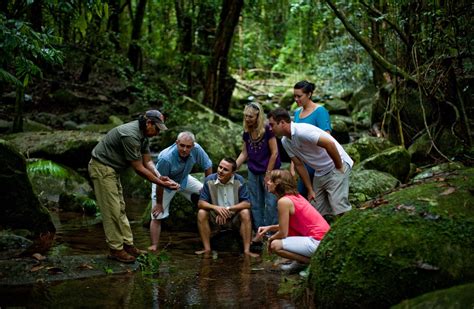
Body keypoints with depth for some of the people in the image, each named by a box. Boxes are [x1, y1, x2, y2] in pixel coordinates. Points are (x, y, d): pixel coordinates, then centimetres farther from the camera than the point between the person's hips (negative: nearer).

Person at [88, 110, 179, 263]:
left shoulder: (144, 135, 2)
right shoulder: (130, 135, -29)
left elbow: (147, 161, 3)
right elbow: (139, 169, -24)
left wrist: (160, 177, -15)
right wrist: (161, 184, -20)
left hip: (112, 169, 10)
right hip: (102, 169, -10)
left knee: (120, 209, 12)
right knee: (112, 210, -6)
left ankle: (127, 245, 17)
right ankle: (116, 249, 1)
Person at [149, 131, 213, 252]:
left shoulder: (196, 149, -29)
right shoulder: (166, 158, -40)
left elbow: (207, 166, -10)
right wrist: (159, 203, -16)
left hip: (183, 179, 5)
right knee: (157, 216, -9)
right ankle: (154, 246, -2)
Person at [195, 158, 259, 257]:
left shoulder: (239, 181, -14)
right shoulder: (209, 180, -12)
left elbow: (247, 203, -15)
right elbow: (201, 203, -12)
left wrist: (228, 209, -27)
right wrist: (216, 208, -31)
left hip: (234, 218, -1)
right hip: (216, 218, 1)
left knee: (245, 213, -29)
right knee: (201, 213, -24)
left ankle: (247, 250, -26)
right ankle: (207, 249, -16)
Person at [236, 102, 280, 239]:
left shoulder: (267, 130, -14)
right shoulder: (247, 133, 3)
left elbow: (274, 153, -12)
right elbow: (244, 154, 9)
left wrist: (268, 174, -11)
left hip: (268, 171, -6)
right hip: (253, 172, 6)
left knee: (270, 203, -4)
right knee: (255, 204, 9)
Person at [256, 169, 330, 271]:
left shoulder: (284, 201, -14)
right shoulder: (295, 196, 13)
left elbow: (283, 233, -11)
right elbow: (286, 226, 22)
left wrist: (270, 239, 8)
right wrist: (269, 228, 14)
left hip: (317, 242, -10)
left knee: (275, 245, -12)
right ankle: (300, 262, 18)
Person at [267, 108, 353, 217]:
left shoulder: (302, 131, -25)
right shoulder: (285, 142, 2)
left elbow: (329, 144, -28)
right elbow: (299, 165, 7)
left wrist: (339, 167, -17)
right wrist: (310, 190, 5)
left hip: (336, 167, -9)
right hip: (320, 173, 9)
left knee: (339, 207, -17)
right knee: (319, 212, 6)